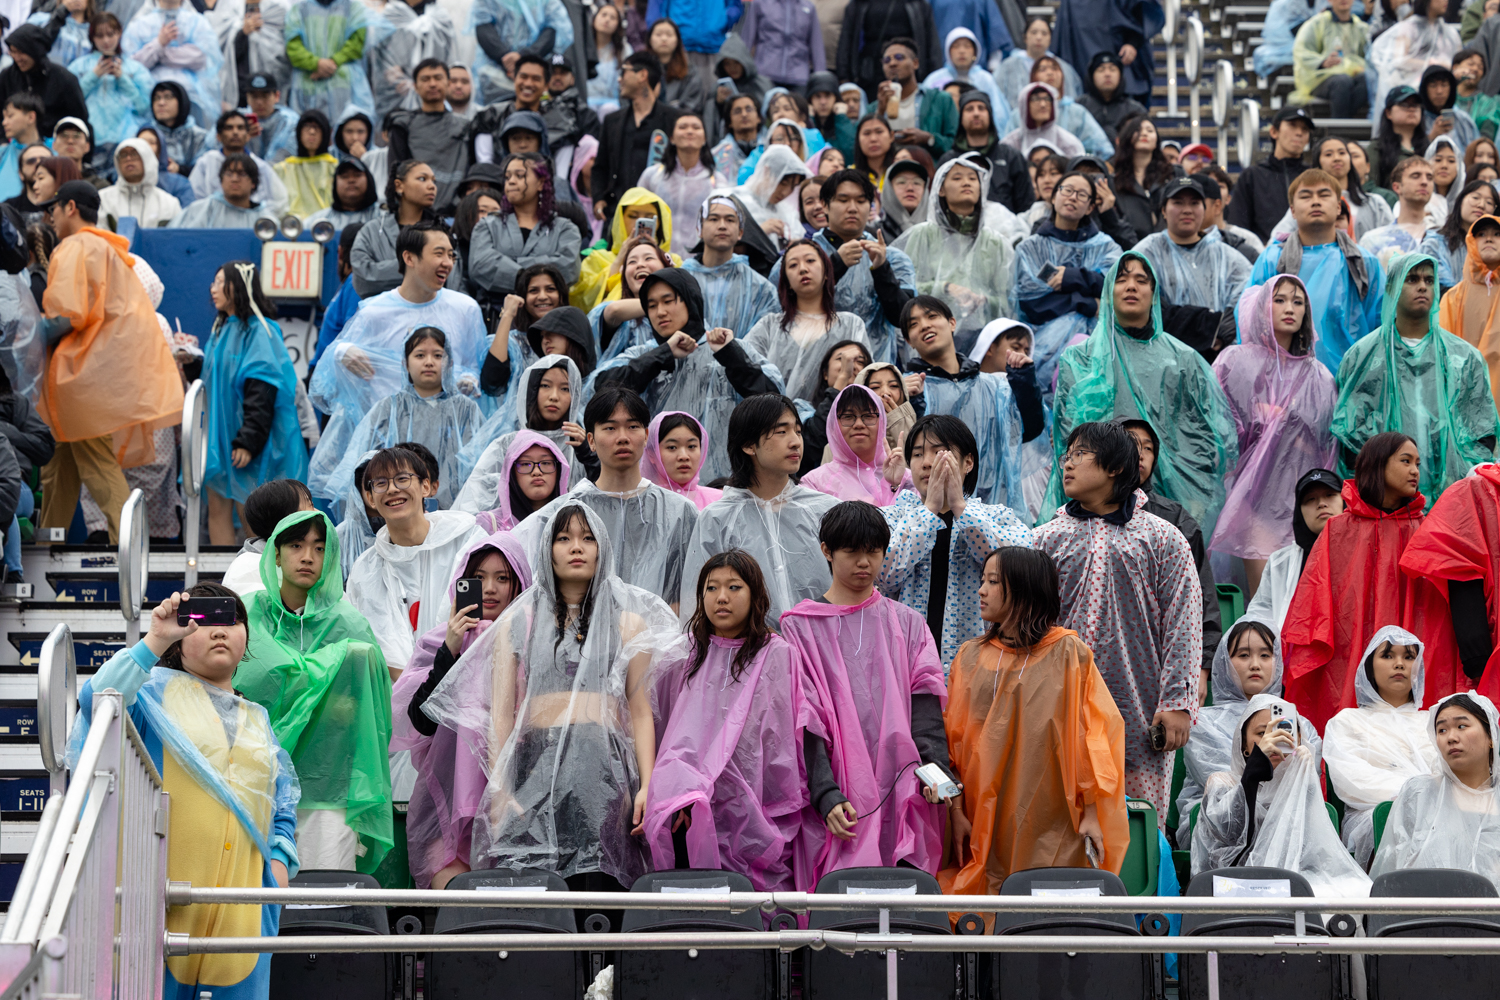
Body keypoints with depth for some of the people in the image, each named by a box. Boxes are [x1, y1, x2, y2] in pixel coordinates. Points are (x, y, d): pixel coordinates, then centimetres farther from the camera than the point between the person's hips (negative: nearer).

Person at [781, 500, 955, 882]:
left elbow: (925, 708, 5)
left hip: (902, 796, 2)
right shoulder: (800, 628, 7)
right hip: (839, 805, -2)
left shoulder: (909, 625, 16)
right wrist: (826, 795, -16)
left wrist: (935, 767, -15)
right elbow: (804, 722, -2)